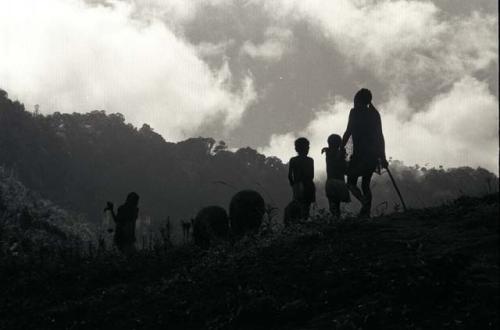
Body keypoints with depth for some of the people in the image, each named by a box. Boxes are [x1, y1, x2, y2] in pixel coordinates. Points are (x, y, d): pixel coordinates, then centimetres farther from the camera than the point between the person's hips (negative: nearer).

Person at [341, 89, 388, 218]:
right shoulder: (375, 114, 11)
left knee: (351, 182, 4)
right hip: (374, 154, 6)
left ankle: (364, 201, -22)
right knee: (365, 184, 14)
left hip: (360, 154, -6)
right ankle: (366, 213, 6)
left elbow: (348, 132, -8)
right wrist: (383, 156, 12)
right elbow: (380, 137, 10)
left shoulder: (355, 112, -4)